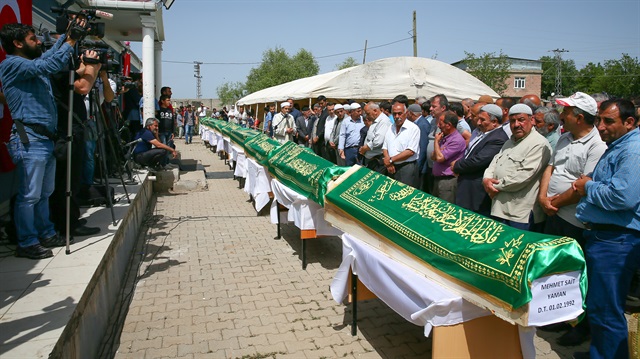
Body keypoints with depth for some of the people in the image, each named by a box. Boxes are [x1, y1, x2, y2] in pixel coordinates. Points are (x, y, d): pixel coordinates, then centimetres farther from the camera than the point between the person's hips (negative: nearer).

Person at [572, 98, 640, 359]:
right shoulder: (616, 147, 17)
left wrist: (588, 187, -12)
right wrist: (587, 183, 7)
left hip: (615, 242, -11)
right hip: (600, 235, 11)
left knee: (605, 311, -2)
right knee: (597, 305, 22)